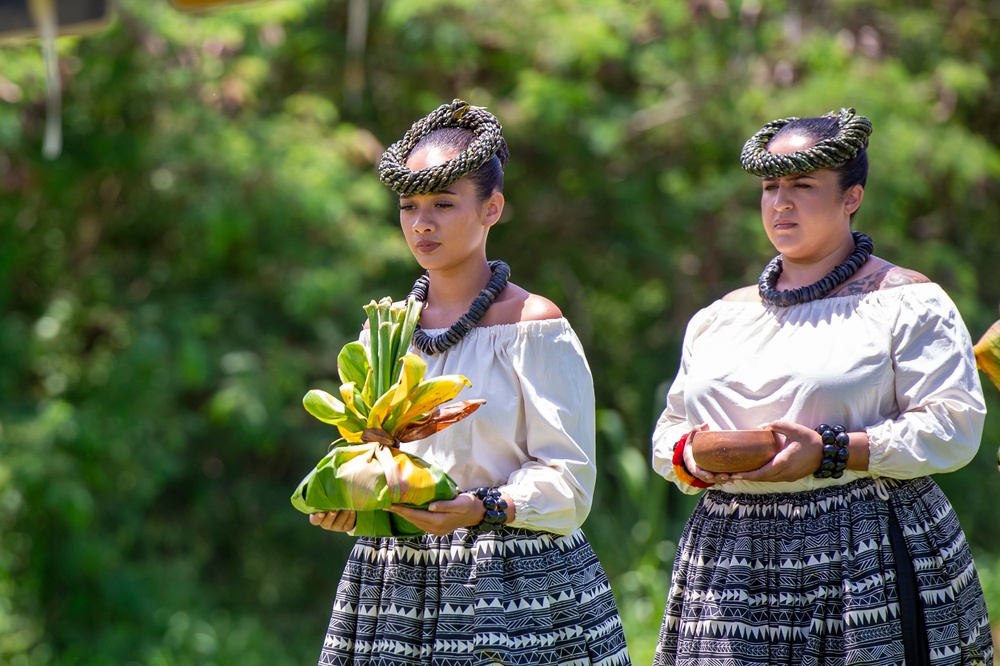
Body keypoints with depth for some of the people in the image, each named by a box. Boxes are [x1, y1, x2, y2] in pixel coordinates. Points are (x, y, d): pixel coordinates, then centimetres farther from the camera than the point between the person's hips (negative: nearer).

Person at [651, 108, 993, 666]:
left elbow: (954, 427, -7)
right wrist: (689, 455, -1)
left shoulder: (906, 302, 3)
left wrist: (830, 452, -16)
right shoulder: (719, 319, 21)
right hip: (730, 570, 4)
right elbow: (671, 426, 25)